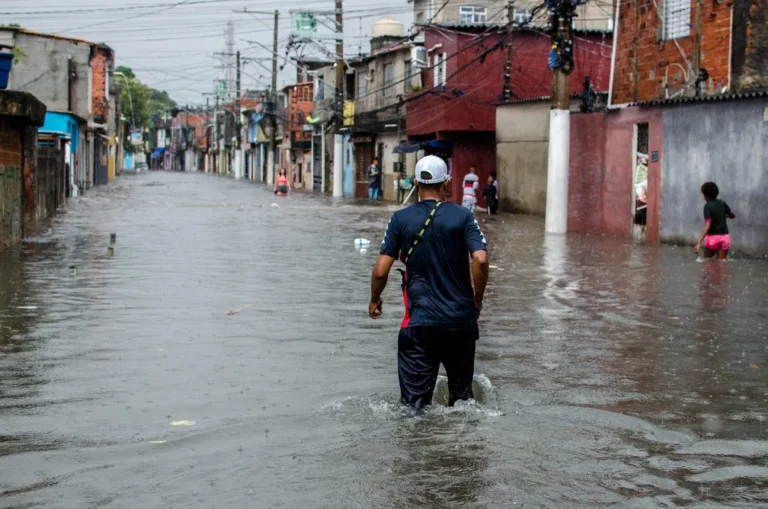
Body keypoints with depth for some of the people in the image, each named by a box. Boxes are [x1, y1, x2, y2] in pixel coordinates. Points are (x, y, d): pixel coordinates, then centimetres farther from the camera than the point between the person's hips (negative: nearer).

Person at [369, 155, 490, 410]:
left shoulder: (401, 219, -1)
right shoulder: (462, 216, -2)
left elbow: (380, 271, -4)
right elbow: (481, 260, -14)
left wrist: (374, 300, 16)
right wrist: (477, 300, 2)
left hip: (421, 321, -1)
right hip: (462, 319, 1)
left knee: (415, 402, 1)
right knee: (462, 392, 20)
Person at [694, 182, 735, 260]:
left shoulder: (708, 206, -13)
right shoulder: (722, 203, 4)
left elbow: (707, 226, -23)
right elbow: (733, 215, 19)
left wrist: (698, 243, -29)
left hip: (712, 237, -4)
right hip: (725, 237, 4)